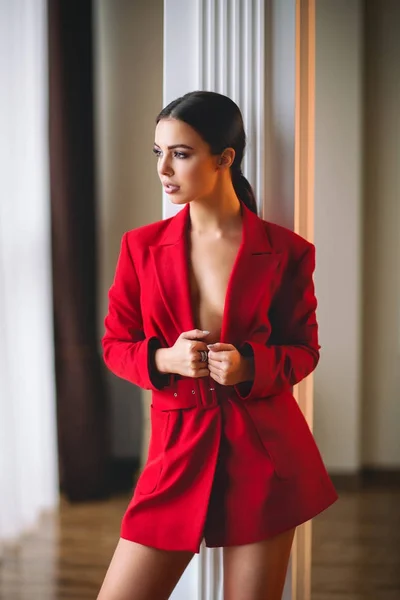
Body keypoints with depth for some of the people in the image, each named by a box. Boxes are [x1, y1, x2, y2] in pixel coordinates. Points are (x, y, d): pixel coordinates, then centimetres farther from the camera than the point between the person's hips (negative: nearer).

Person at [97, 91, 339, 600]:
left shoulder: (286, 251, -2)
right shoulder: (142, 247, 2)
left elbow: (304, 350, 7)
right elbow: (115, 344, 8)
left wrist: (249, 365, -14)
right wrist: (164, 359, -13)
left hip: (265, 456, -1)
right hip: (180, 448, 2)